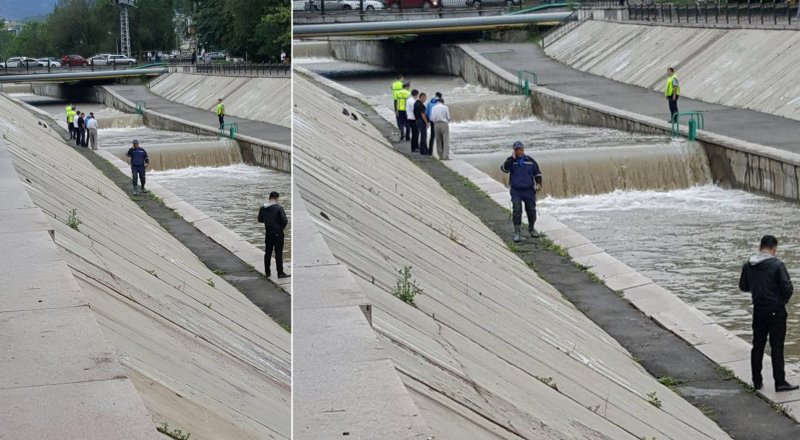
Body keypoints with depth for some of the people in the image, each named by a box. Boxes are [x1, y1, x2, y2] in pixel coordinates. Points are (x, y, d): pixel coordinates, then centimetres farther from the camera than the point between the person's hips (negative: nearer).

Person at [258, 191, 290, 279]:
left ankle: (267, 272, 19)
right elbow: (284, 220, -17)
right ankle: (280, 273, -3)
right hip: (277, 233, -5)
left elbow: (260, 220, 13)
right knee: (278, 253, -2)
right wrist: (283, 226, 2)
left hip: (268, 233, 5)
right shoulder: (278, 208, -16)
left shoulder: (262, 208, 2)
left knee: (268, 252, 14)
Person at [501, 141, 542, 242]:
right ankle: (517, 233, -11)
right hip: (516, 191, -2)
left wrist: (538, 183, -1)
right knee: (517, 211, -13)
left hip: (529, 191, 2)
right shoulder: (511, 161, 2)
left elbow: (537, 173, 14)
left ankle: (531, 229, 31)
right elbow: (504, 168, -18)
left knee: (531, 211, 8)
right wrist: (512, 158, -18)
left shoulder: (530, 161, 6)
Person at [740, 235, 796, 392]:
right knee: (777, 346, 0)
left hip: (758, 310, 5)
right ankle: (780, 382, 2)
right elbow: (787, 288, -18)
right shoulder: (777, 265, -17)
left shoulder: (748, 266, 0)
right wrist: (785, 298, 2)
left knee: (757, 345, 13)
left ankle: (757, 381, 18)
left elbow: (743, 286, 11)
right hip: (776, 311, -5)